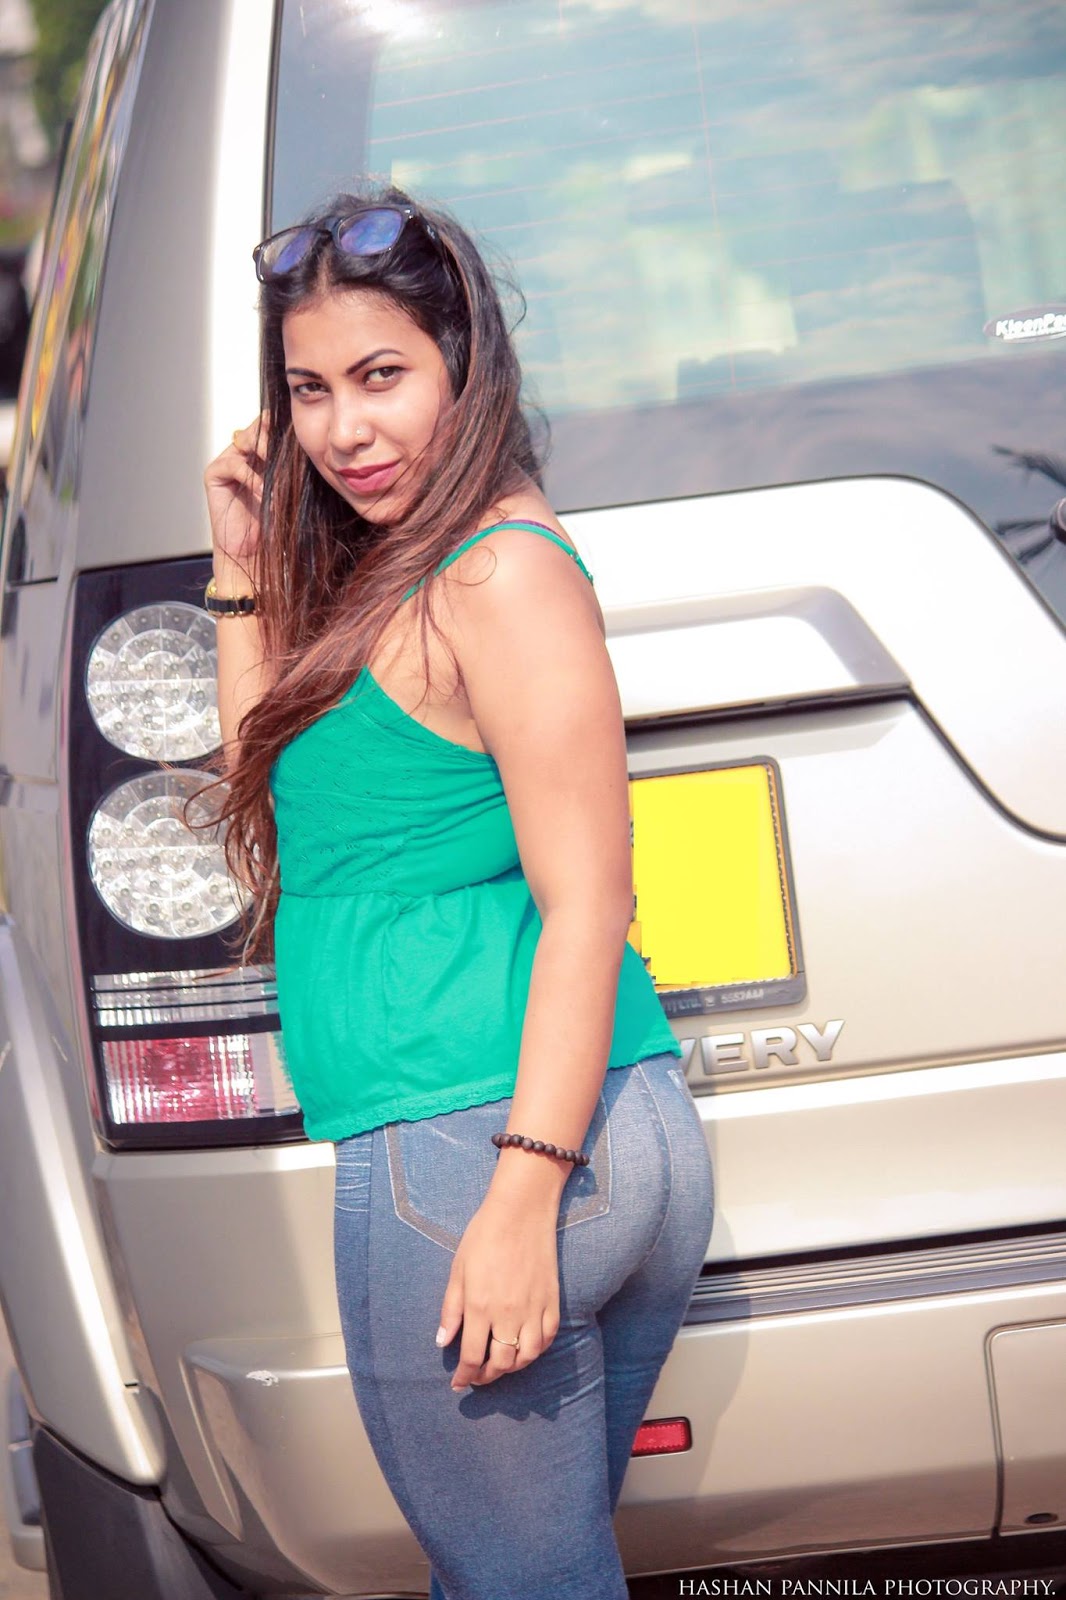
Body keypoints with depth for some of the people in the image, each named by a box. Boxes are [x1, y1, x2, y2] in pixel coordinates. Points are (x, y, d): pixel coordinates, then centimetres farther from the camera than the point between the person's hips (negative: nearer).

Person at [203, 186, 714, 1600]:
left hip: (476, 1151, -10)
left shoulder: (502, 577, -12)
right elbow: (269, 794, 24)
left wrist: (521, 1200, -21)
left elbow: (586, 908, -16)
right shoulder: (390, 568, 16)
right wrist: (247, 577, 15)